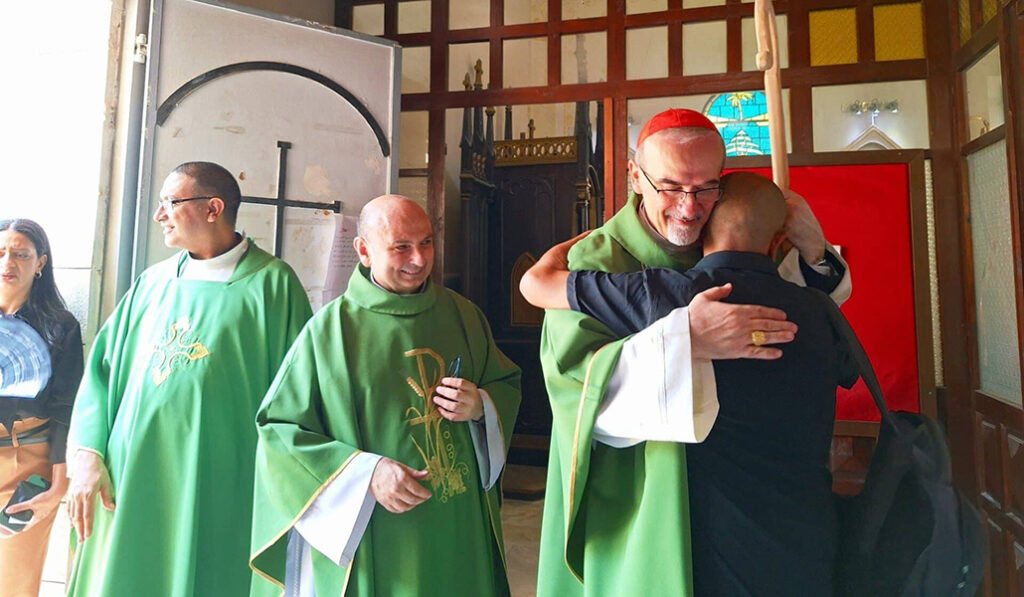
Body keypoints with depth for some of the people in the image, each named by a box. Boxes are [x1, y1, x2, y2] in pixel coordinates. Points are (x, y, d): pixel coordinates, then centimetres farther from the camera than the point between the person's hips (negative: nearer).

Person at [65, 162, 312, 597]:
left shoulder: (271, 283, -6)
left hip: (218, 491, -4)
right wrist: (87, 455, 0)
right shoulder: (154, 282, 10)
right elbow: (104, 367, 11)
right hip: (132, 483, 5)